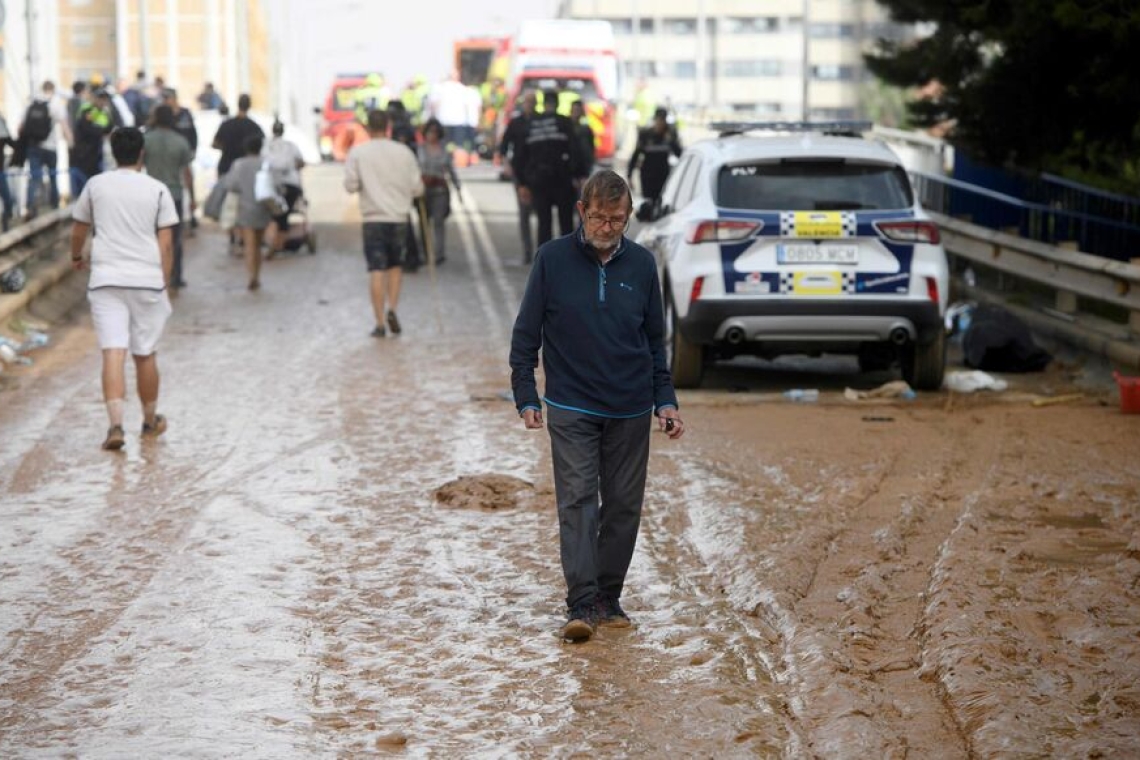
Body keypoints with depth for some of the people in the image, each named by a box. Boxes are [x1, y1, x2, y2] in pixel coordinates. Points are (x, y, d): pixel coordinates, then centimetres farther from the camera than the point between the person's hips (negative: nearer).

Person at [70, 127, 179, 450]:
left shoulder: (96, 185, 5)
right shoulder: (157, 190, 1)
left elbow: (78, 230, 17)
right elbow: (166, 243, -2)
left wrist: (77, 257, 37)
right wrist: (165, 284, 5)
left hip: (106, 279, 0)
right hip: (148, 279, 0)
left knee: (113, 353, -6)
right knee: (145, 355, 12)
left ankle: (116, 424, -20)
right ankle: (150, 421, 27)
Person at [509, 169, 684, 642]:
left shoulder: (642, 264, 3)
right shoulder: (553, 259, -4)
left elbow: (655, 340, 12)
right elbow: (525, 334, 2)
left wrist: (665, 401, 5)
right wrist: (526, 399, -3)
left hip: (631, 412, 3)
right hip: (571, 408, -3)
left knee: (624, 505, 6)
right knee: (577, 501, -11)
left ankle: (609, 598, 17)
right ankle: (581, 604, -13)